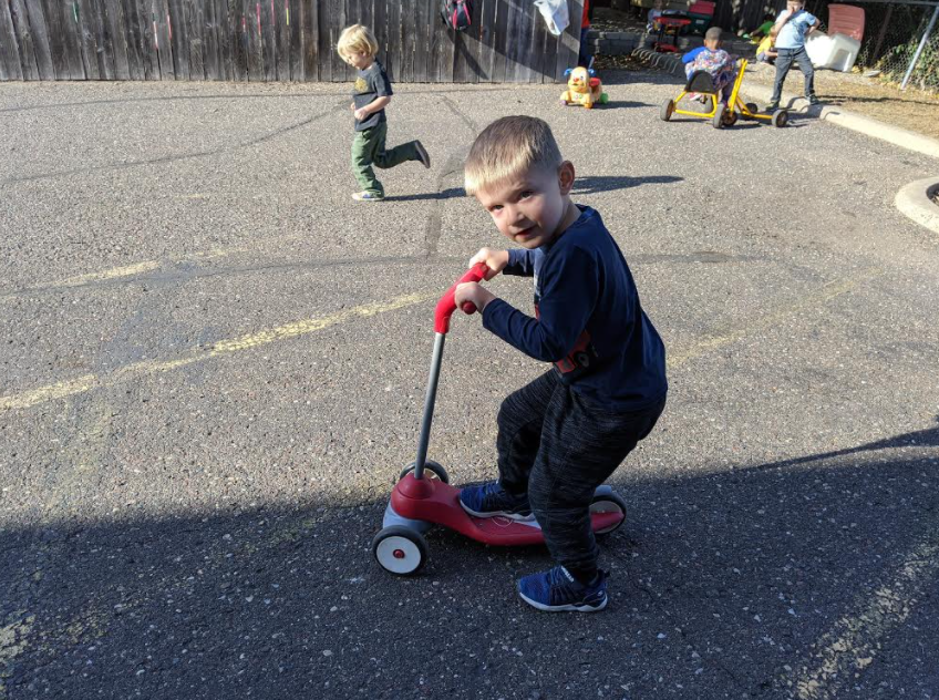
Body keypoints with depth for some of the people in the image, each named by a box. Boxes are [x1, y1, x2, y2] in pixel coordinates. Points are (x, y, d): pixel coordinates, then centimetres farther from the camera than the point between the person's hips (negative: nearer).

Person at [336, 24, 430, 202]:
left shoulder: (376, 72, -20)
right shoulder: (365, 70, 9)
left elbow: (385, 98, -23)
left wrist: (366, 110, -26)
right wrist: (358, 104, 10)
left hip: (370, 126, -10)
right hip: (375, 125, 10)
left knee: (359, 159, 2)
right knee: (381, 159, 18)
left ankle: (372, 191, 12)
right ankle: (413, 150, 14)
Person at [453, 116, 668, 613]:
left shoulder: (576, 253, -36)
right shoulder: (571, 226, -5)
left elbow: (549, 342, -32)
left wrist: (486, 305, -23)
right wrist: (508, 260, 8)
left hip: (615, 402, -10)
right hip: (592, 374, 10)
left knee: (555, 491, 7)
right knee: (517, 417, 27)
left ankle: (581, 585, 33)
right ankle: (514, 494, 56)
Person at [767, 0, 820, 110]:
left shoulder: (804, 15, 2)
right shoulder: (783, 13, 5)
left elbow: (816, 22, 18)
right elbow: (775, 30, -5)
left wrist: (806, 32, 8)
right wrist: (786, 17, -10)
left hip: (799, 49, 0)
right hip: (784, 50, 0)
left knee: (810, 71, -4)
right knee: (779, 78, -3)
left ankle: (810, 94, 17)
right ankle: (774, 102, 3)